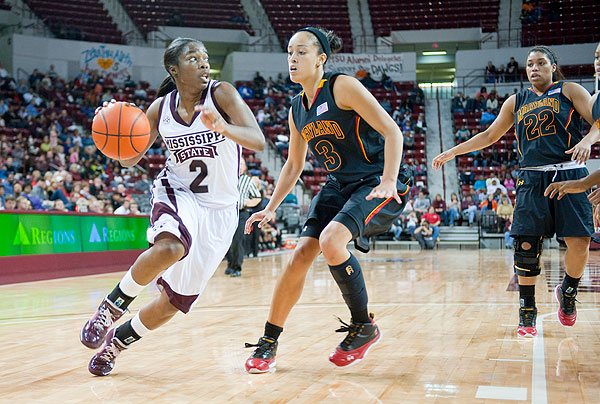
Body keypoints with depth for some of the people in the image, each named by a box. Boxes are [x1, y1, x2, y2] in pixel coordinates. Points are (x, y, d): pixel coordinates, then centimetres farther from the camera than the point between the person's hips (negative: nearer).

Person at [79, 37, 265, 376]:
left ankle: (116, 341, 28)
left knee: (175, 302, 3)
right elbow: (130, 159, 5)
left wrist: (222, 128, -44)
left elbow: (259, 141, -24)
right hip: (176, 194, 0)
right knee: (170, 248, -37)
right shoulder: (161, 109, -3)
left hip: (219, 209, 0)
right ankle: (111, 308, -15)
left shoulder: (221, 94, -12)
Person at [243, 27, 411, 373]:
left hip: (378, 183, -7)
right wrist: (270, 208, 14)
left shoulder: (342, 86, -13)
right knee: (300, 256, -4)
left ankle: (364, 326, -7)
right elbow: (294, 165, 20)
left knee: (331, 242, -29)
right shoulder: (297, 110, 9)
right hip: (339, 186, 7)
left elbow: (392, 131, -18)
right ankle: (268, 342, 10)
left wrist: (388, 182, -29)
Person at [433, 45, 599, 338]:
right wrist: (452, 152, 21)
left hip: (569, 176, -2)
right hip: (532, 179, 3)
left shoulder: (569, 91, 7)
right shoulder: (516, 102, 17)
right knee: (526, 245, -8)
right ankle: (527, 313, 4)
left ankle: (567, 292, 21)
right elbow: (490, 135, 24)